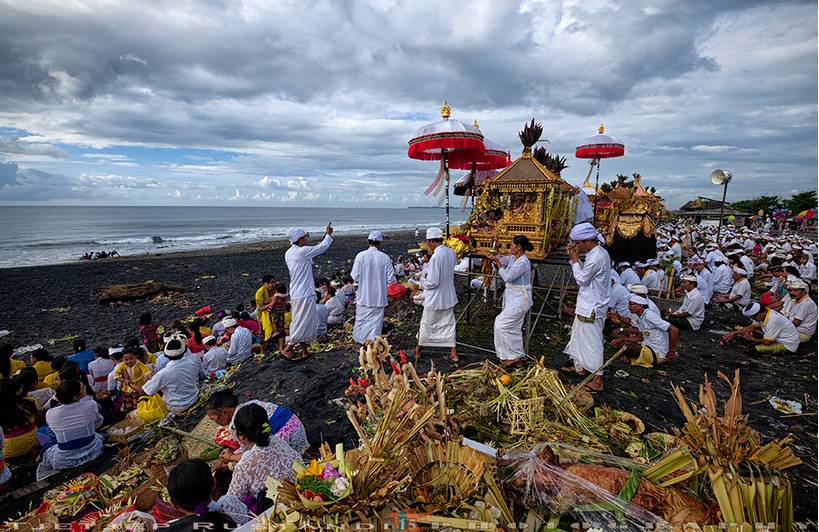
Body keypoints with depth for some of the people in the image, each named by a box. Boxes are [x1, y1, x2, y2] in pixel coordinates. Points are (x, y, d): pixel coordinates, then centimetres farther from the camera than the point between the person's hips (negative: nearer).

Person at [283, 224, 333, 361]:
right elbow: (323, 247, -7)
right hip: (304, 294, -9)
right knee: (302, 323, 0)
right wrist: (328, 234, 10)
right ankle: (287, 349, 7)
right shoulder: (302, 251, -17)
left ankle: (304, 350, 24)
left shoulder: (288, 253, 9)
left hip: (296, 293, 9)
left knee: (305, 323, 16)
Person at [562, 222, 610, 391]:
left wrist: (575, 259, -12)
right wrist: (574, 258, 2)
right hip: (587, 305, 10)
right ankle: (579, 366, 40)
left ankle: (597, 381, 11)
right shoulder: (598, 252, 5)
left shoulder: (596, 257, -26)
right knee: (579, 335, 23)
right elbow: (585, 271, 13)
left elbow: (581, 279, -18)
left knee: (592, 343, 0)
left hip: (591, 308, -10)